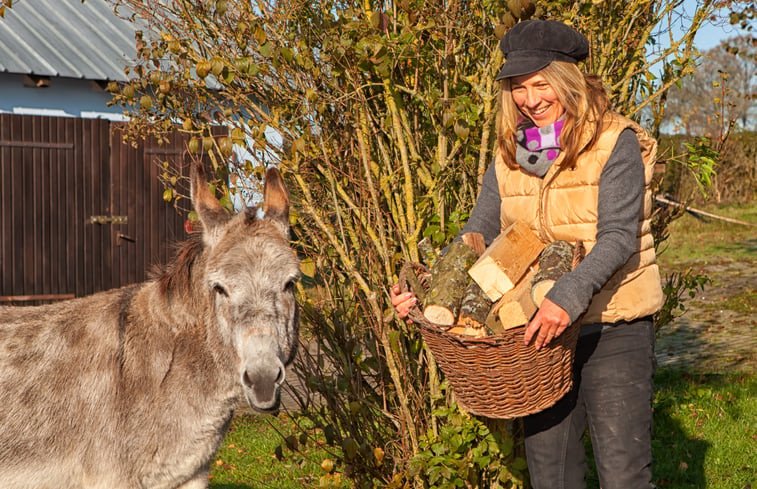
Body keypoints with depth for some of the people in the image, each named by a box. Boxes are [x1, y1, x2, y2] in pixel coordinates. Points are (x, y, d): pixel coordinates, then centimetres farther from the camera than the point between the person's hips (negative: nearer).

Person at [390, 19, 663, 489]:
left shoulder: (615, 144, -9)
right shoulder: (511, 156, 7)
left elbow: (618, 237, -19)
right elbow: (477, 236, 6)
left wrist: (570, 296, -35)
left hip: (613, 329, -5)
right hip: (541, 331, 5)